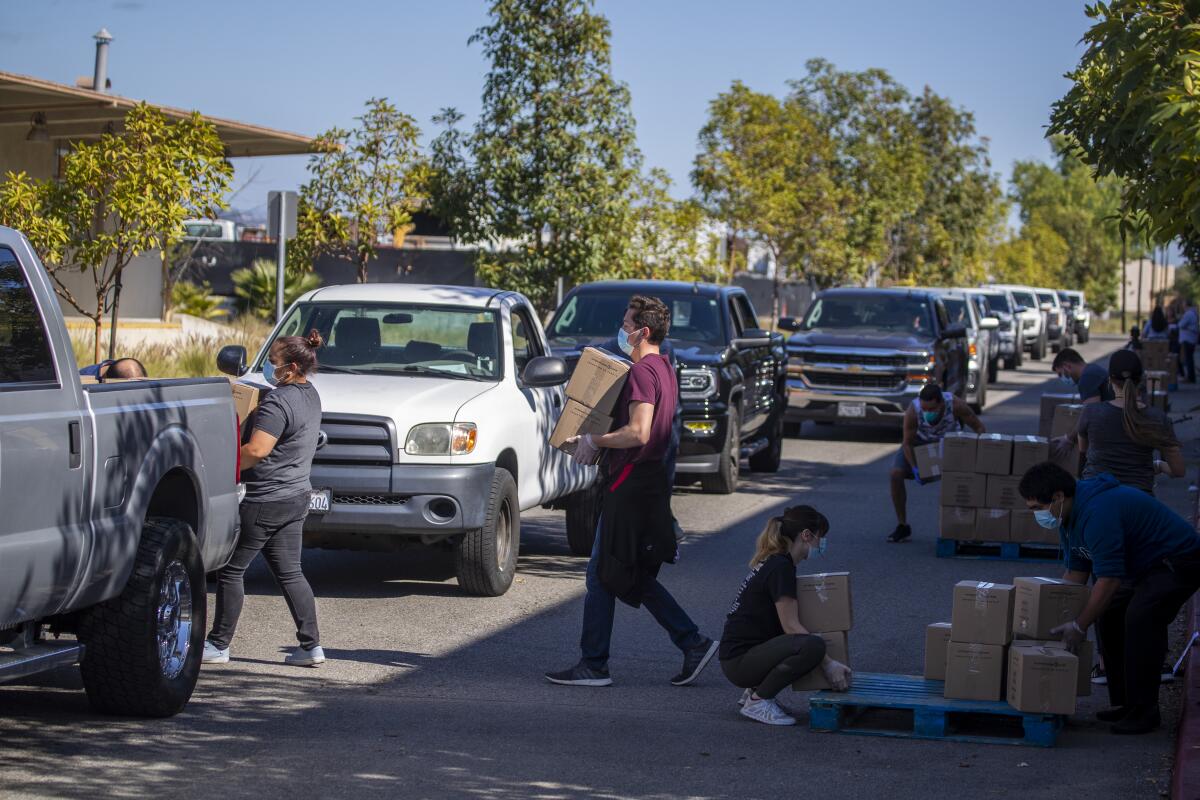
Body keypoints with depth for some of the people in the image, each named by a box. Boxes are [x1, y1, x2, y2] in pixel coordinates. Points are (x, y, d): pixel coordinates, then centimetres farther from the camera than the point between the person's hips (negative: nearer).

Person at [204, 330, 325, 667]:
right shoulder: (310, 395, 11)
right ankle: (311, 645, 7)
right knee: (289, 573, 12)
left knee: (231, 570, 3)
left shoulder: (278, 402, -20)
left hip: (264, 500, -9)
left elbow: (257, 450, -27)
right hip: (296, 496, 9)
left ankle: (218, 645, 9)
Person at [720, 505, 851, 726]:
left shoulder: (772, 562, 15)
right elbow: (791, 627, -19)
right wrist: (828, 664, -17)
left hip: (746, 652, 10)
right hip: (739, 661, -10)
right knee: (812, 646, -28)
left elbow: (787, 625, 22)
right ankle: (757, 700, -11)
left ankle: (756, 689, 14)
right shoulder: (781, 567, -16)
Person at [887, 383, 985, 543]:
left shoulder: (955, 405, -37)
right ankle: (902, 526, -5)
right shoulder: (912, 412, -37)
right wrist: (915, 469, -35)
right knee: (896, 474, -20)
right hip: (920, 440, 0)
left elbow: (979, 428, -23)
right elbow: (907, 443, -22)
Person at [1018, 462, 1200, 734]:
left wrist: (1079, 626, -24)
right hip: (1144, 567, 11)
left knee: (1140, 618, -26)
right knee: (1108, 617, 6)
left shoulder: (1097, 512, -31)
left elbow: (1109, 578, -31)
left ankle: (1143, 712, -20)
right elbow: (1077, 572, 12)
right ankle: (1123, 704, 11)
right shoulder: (1069, 516, 3)